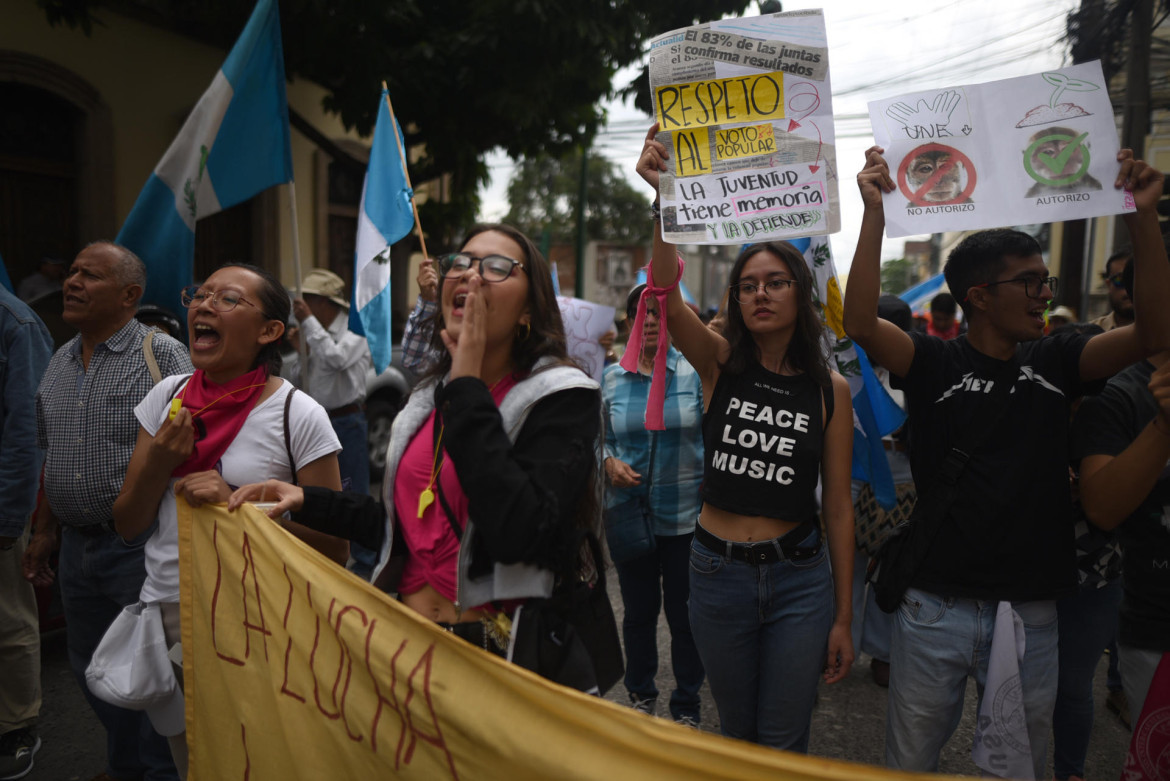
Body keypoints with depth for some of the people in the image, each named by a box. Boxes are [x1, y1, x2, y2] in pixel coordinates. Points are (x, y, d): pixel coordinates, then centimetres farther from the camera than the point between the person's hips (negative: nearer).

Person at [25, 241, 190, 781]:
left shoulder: (163, 356, -10)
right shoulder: (60, 363, 11)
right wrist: (45, 532, 16)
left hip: (141, 546, -7)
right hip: (76, 546, 7)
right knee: (92, 669, 18)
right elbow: (49, 458, 18)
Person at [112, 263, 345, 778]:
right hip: (163, 620, 5)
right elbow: (128, 525, 6)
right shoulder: (168, 396, 2)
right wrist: (159, 462, -13)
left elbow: (333, 548, -11)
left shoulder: (299, 416, -14)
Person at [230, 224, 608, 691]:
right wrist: (308, 502, 7)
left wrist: (467, 384, -24)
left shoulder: (562, 397, -14)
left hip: (506, 659, -6)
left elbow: (519, 534, -30)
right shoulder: (430, 399, 7)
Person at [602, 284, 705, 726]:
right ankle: (641, 694, 37)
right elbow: (599, 436, 11)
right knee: (638, 610, 15)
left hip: (686, 516, -2)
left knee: (685, 613, 9)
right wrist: (610, 462, -9)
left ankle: (687, 705, 30)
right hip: (631, 513, 2)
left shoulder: (694, 372, -3)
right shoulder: (611, 378, 4)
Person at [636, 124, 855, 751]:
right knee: (737, 732, 19)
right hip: (718, 570, 1)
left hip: (800, 577, 0)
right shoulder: (720, 363, -5)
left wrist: (842, 617, 0)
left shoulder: (830, 388, -4)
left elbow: (838, 506, -2)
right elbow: (667, 295, -25)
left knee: (784, 742, 11)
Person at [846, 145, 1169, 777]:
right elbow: (860, 323, -22)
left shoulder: (1053, 363, 4)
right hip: (935, 609, -3)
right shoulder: (934, 363, -6)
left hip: (1031, 615, 3)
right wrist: (875, 211, -27)